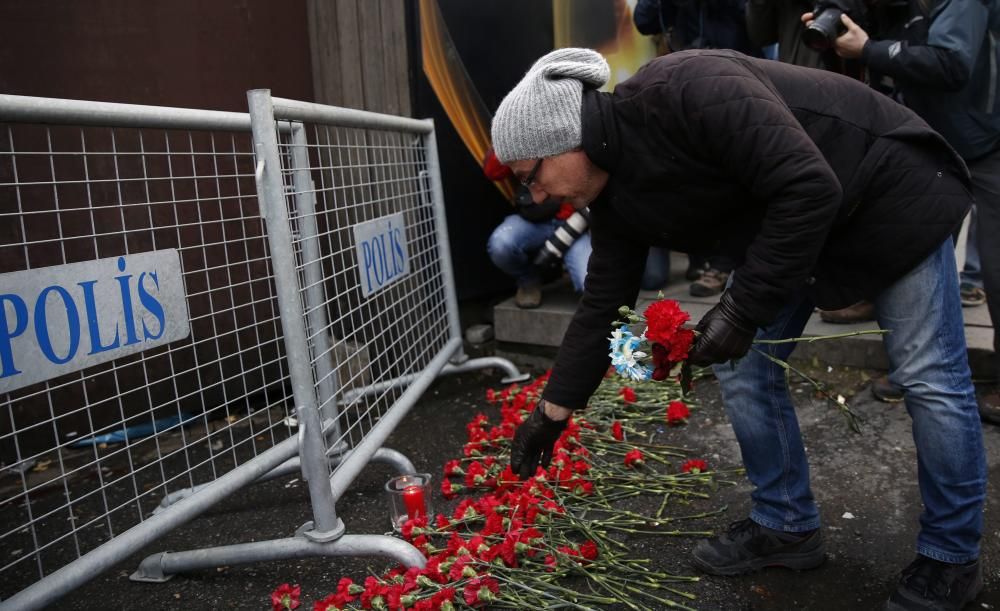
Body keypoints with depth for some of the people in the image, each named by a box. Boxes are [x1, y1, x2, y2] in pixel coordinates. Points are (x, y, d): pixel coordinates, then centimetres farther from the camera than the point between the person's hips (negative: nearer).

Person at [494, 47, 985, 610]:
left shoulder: (687, 92, -34)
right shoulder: (614, 195, -9)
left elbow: (810, 190, -34)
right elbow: (602, 307, -1)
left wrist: (743, 309, -30)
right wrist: (552, 413, 3)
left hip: (888, 192, -7)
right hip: (783, 224, 7)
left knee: (929, 375, -2)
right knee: (741, 368, 3)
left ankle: (952, 558, 17)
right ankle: (786, 525, 20)